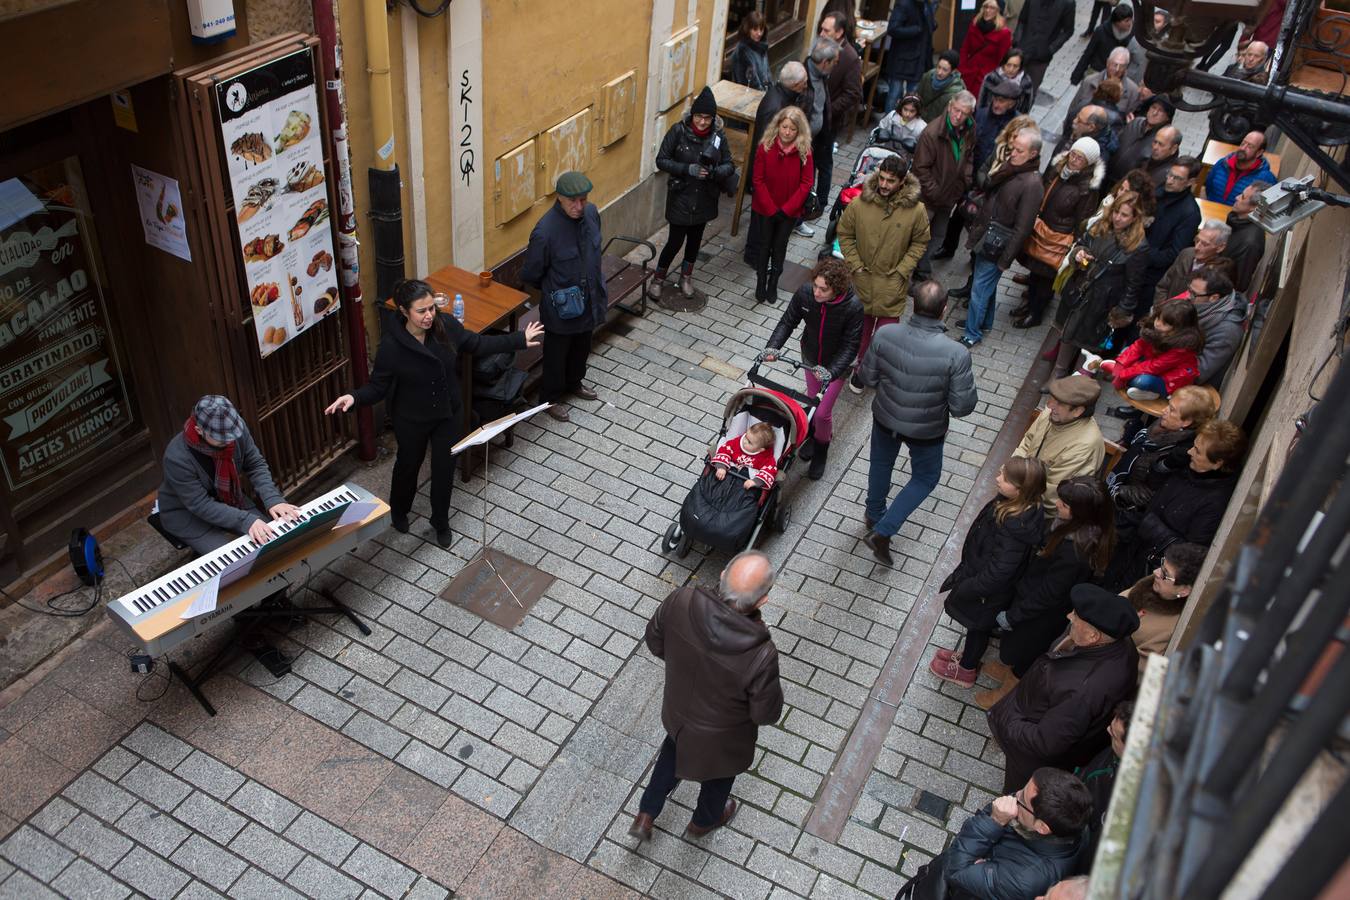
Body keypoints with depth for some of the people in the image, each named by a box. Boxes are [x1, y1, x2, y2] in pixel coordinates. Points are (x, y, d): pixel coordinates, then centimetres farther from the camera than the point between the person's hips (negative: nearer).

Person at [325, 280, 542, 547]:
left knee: (445, 467, 16)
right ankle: (399, 511, 54)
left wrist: (520, 340, 2)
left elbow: (478, 344, 0)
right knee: (409, 464, 22)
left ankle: (441, 521, 43)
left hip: (447, 413, 3)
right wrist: (354, 397, -39)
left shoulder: (446, 325, -17)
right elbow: (378, 385, -19)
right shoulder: (392, 345, -27)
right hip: (411, 419, -3)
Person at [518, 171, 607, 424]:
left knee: (582, 347, 27)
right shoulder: (545, 231, -30)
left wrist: (599, 290, 14)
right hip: (561, 307, -6)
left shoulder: (591, 213, -10)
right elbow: (530, 275, -17)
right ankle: (550, 398, 37)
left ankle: (574, 383, 53)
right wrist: (553, 291, 0)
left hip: (588, 300, 6)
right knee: (556, 354, 15)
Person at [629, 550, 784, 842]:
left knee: (675, 746, 38)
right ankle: (704, 820, 63)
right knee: (719, 773, 33)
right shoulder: (760, 656, -42)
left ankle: (645, 816, 54)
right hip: (722, 736, -3)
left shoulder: (680, 601, -33)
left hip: (676, 710, 3)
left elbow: (655, 642, -11)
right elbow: (766, 714, -23)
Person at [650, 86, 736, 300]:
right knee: (675, 241, 0)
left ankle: (686, 276, 42)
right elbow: (661, 160, -12)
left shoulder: (718, 135, -9)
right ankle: (658, 278, 23)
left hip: (704, 199, 3)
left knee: (695, 238, 19)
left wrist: (715, 172, -26)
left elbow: (729, 165, -3)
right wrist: (688, 169, -25)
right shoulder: (678, 131, -16)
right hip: (680, 197, -3)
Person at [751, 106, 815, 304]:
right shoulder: (765, 147, -15)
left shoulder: (804, 151, -14)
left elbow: (806, 183, -10)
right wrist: (772, 209, -15)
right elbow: (758, 180, -12)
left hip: (790, 211, 0)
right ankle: (760, 283, 28)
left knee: (780, 247, 14)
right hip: (765, 208, 0)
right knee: (764, 246, 11)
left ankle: (773, 284, 30)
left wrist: (786, 209, -16)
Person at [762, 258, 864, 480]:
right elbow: (788, 321, -13)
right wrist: (773, 346, -28)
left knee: (823, 412, 0)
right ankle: (813, 433, 53)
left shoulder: (853, 308, -34)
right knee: (811, 401, 23)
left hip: (836, 364, -4)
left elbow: (850, 346, -27)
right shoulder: (805, 292, -25)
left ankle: (821, 449, 30)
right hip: (811, 358, 4)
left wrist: (831, 372, -39)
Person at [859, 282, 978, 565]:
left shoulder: (885, 334, -24)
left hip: (886, 417, 3)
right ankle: (882, 532, 20)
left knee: (881, 464, 31)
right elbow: (962, 406, -23)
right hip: (927, 430, -3)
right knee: (925, 478, 25)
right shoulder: (956, 354, -33)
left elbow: (867, 377, -9)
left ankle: (874, 515, 55)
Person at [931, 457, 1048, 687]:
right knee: (978, 626, 31)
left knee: (978, 626, 20)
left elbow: (998, 573, -35)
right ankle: (969, 657, 56)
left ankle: (966, 670, 47)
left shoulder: (1015, 526, -42)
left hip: (989, 591, -7)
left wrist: (963, 590, -22)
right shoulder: (1024, 506, -15)